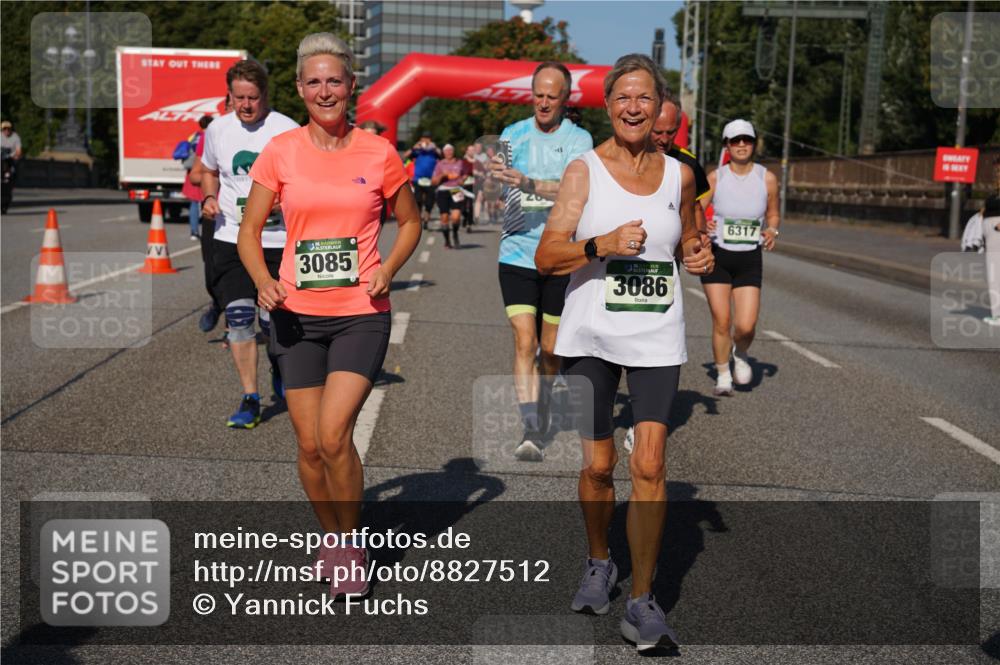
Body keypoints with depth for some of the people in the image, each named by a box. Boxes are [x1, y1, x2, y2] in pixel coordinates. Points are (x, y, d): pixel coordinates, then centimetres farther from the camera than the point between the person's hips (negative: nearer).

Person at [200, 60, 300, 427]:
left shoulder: (287, 131, -7)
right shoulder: (218, 129, 6)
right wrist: (209, 198, 4)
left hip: (278, 240, -2)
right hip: (231, 237, 3)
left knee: (275, 321, 3)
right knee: (238, 317, -6)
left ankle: (279, 368, 37)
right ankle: (250, 399, 4)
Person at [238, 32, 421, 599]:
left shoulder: (379, 153, -1)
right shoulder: (280, 153, 1)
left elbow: (411, 221, 12)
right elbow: (250, 230, 7)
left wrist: (388, 270, -6)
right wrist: (263, 280, -12)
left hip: (362, 314, -2)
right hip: (298, 314, 2)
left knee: (333, 434, -16)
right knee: (309, 444, 7)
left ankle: (353, 544, 8)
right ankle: (332, 537, 32)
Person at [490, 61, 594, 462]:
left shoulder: (579, 139, -3)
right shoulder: (512, 135, 6)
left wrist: (527, 183, -33)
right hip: (517, 256, 1)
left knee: (550, 349, 11)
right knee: (524, 342, -12)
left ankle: (541, 413, 35)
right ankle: (530, 432, -14)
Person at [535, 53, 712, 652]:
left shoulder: (679, 174, 7)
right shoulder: (584, 170, -1)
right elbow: (546, 256, -7)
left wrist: (698, 254, 2)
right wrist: (602, 245, -22)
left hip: (657, 337, 1)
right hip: (591, 335, -1)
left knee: (649, 466, -8)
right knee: (598, 465, 7)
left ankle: (642, 602, 2)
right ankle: (599, 563, 34)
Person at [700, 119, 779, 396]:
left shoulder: (767, 179, -1)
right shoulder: (715, 177, -4)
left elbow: (773, 214, 13)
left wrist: (771, 231, -8)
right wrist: (701, 226, -24)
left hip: (750, 259, 1)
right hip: (717, 256, -1)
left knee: (746, 326, -8)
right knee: (721, 321, -5)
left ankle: (740, 354, 29)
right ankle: (723, 375, 17)